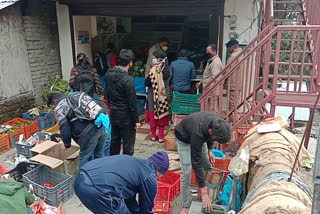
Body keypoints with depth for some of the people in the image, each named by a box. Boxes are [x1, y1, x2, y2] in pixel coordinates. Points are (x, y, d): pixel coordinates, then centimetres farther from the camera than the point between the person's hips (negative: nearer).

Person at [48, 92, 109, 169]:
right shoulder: (76, 94, 25)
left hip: (90, 131, -7)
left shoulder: (59, 108, 6)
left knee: (83, 158, 11)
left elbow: (64, 129, -2)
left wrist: (67, 144, 14)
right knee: (99, 154, 24)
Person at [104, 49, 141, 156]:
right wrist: (136, 120, -10)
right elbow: (132, 103, -18)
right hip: (126, 116, -7)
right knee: (128, 144, 6)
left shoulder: (108, 75, 0)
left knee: (114, 141, 21)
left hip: (113, 114, 7)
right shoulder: (128, 79, -22)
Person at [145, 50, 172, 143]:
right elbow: (169, 82, 6)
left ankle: (153, 135, 22)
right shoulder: (168, 69, -4)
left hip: (153, 96, -4)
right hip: (164, 96, 4)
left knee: (152, 115, 12)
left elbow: (147, 83, -15)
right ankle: (161, 137, 17)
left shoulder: (154, 70, -20)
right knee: (162, 116, 13)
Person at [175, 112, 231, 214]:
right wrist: (204, 193, -41)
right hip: (184, 139, -6)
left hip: (201, 136, 6)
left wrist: (209, 150, -6)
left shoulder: (217, 122, -29)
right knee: (186, 173, -13)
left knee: (208, 165, 10)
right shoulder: (197, 134, -46)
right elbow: (196, 163, -42)